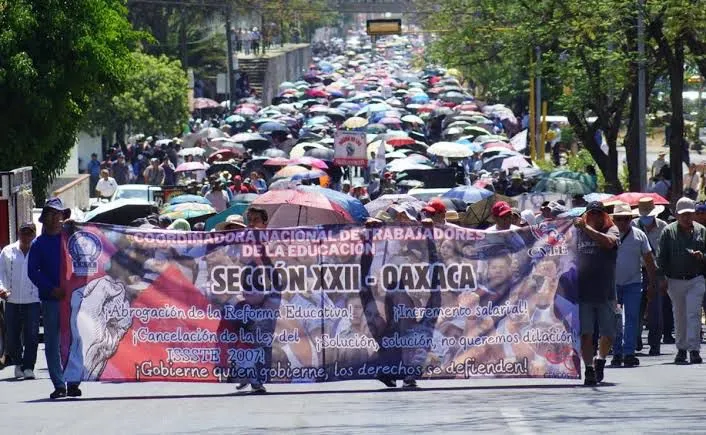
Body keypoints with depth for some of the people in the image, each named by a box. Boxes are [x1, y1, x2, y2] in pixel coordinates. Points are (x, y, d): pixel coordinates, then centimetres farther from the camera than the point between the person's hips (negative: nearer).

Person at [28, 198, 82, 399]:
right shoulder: (39, 244, 8)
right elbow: (33, 271, 1)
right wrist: (52, 290, -11)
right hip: (50, 299, 0)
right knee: (52, 343, 0)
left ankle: (73, 382, 0)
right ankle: (59, 384, 3)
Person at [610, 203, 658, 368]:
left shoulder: (639, 235, 3)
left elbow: (649, 260, 8)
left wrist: (652, 283, 6)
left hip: (633, 283, 0)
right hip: (612, 284, 0)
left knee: (632, 318, -6)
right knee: (614, 320, 3)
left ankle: (629, 353, -7)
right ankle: (617, 353, 10)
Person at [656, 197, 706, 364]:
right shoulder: (668, 231, 2)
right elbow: (661, 257, 3)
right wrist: (662, 277, -4)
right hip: (675, 280, 1)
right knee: (679, 316, 9)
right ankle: (681, 348, 21)